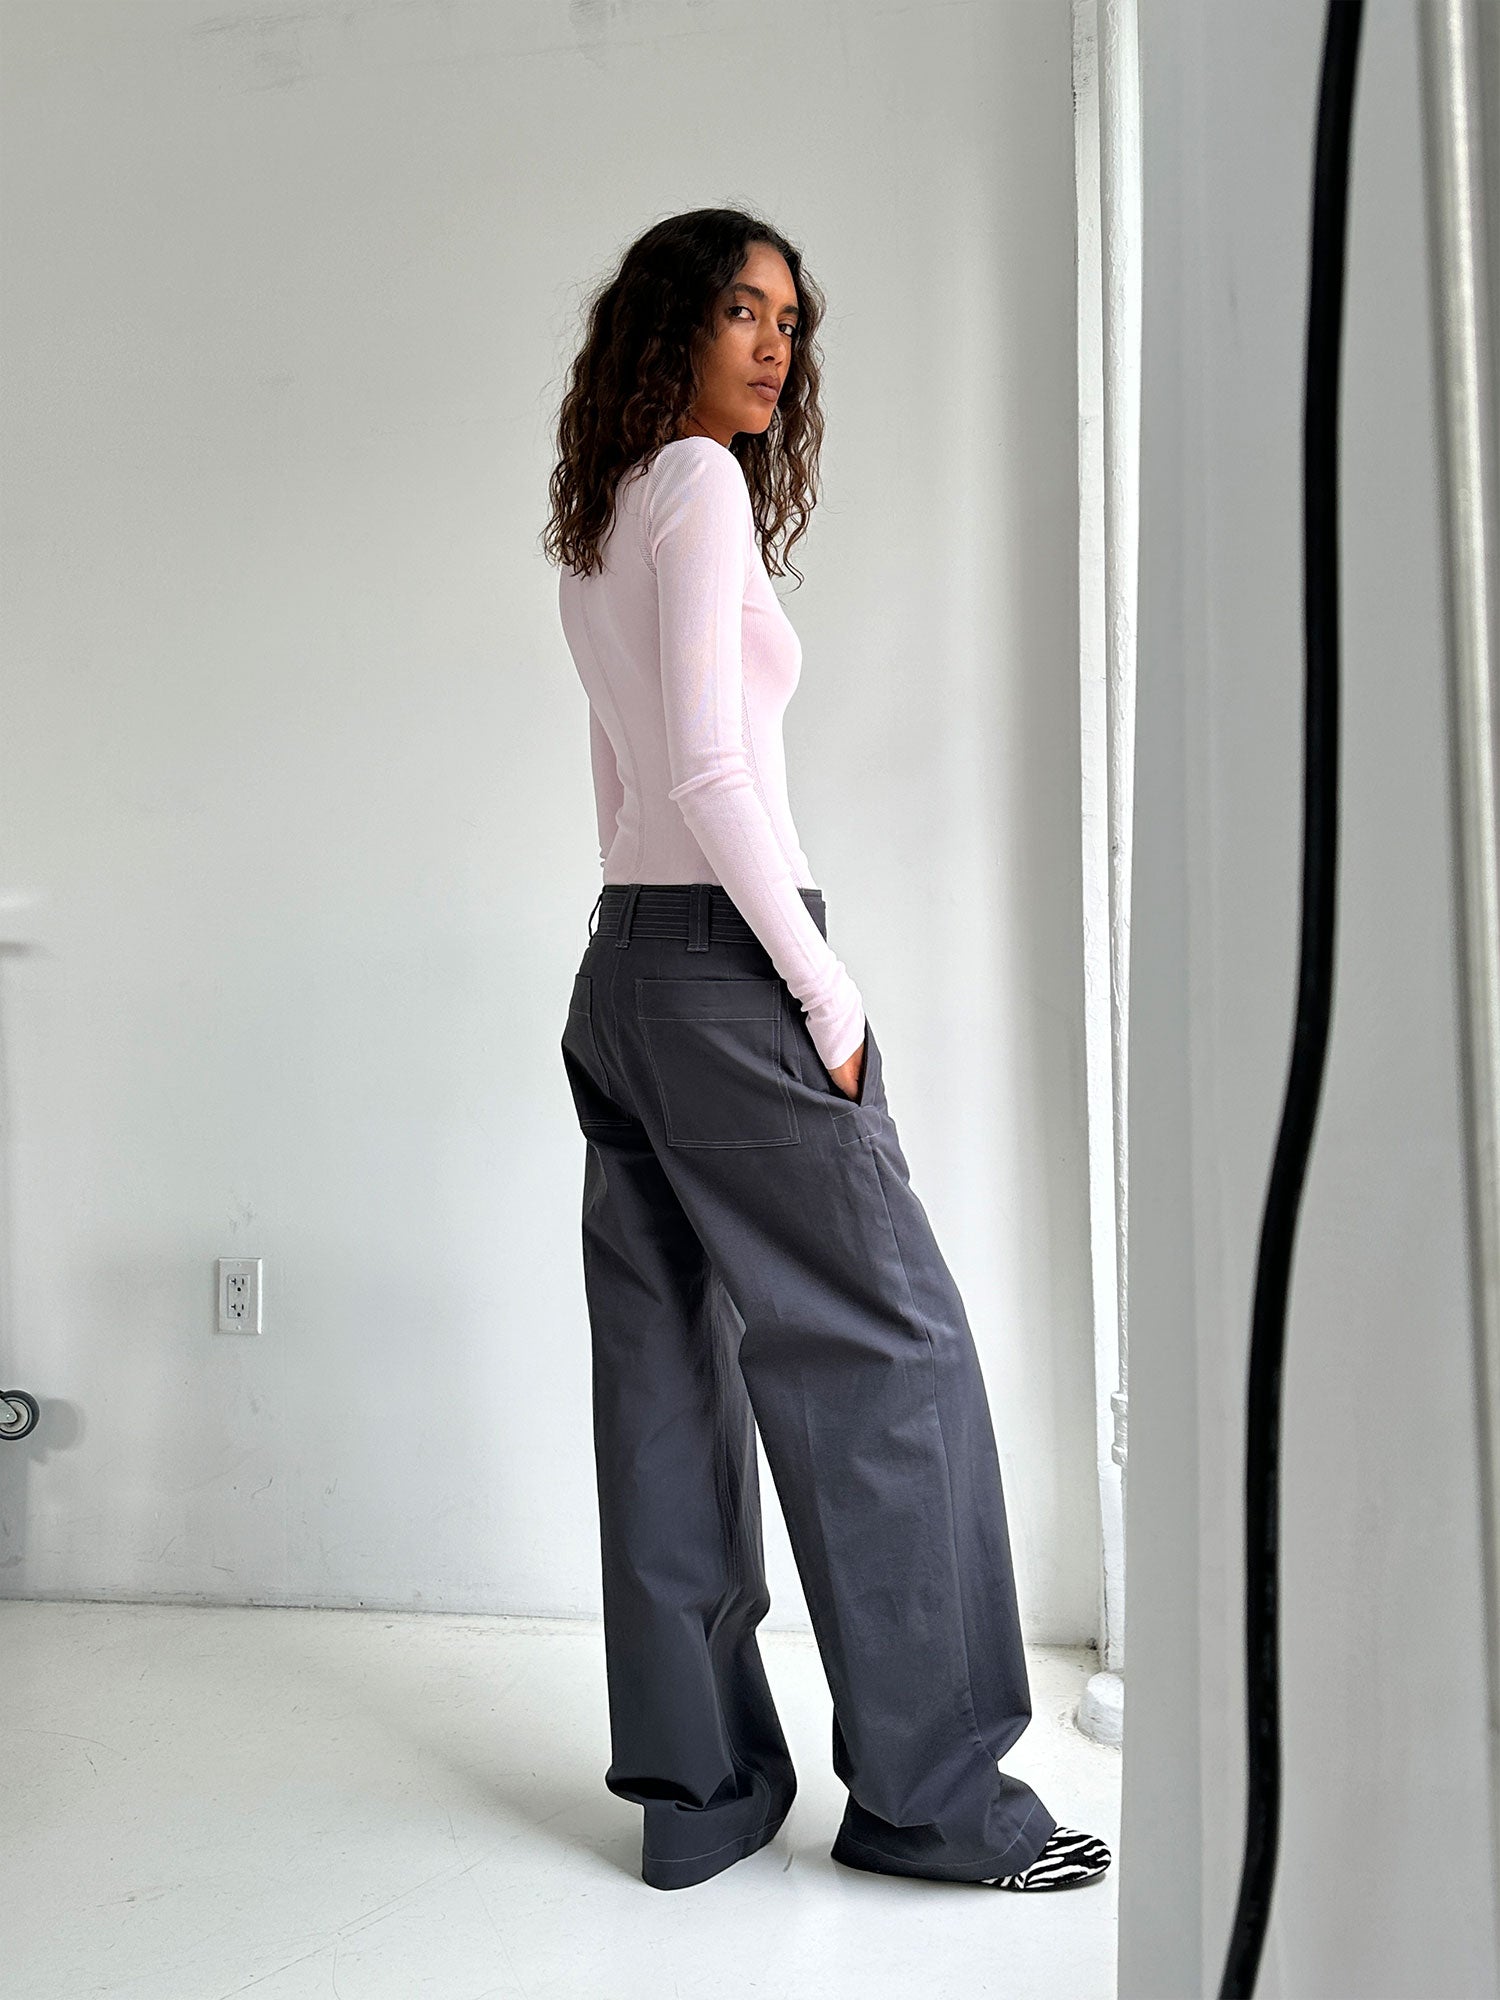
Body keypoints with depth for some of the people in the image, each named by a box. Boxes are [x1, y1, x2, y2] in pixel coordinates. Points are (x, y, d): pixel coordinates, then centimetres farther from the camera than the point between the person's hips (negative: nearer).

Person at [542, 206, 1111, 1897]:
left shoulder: (595, 527, 21)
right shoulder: (699, 485, -7)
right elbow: (706, 770, -17)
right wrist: (826, 991, -13)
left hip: (623, 961, 9)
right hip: (724, 960, -9)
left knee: (670, 1384, 8)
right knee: (892, 1349, -2)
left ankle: (697, 1789, 16)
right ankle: (929, 1789, 7)